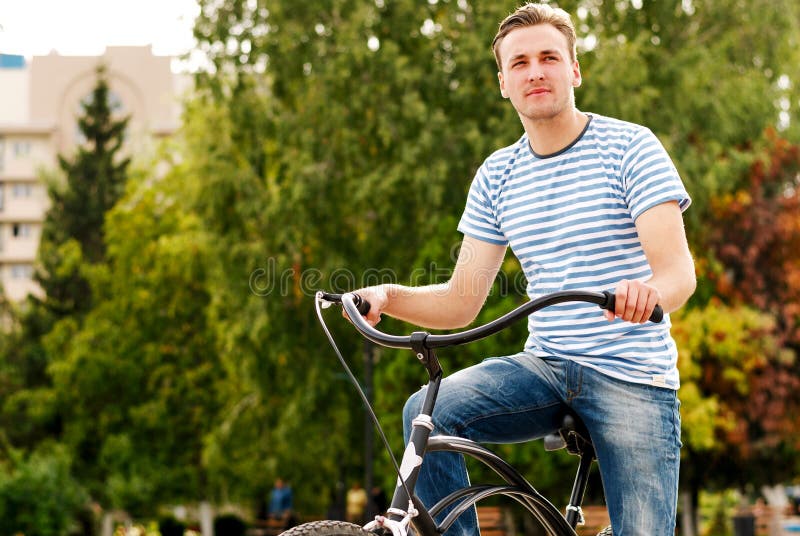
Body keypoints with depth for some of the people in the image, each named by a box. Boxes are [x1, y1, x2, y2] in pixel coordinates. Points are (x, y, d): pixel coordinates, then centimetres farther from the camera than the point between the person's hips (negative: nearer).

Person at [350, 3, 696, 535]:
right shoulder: (497, 176, 9)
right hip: (545, 367, 4)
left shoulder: (630, 146, -4)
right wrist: (388, 296, -11)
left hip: (633, 376, -3)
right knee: (426, 413, -22)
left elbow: (680, 271, -14)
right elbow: (461, 302, 8)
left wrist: (649, 290, -38)